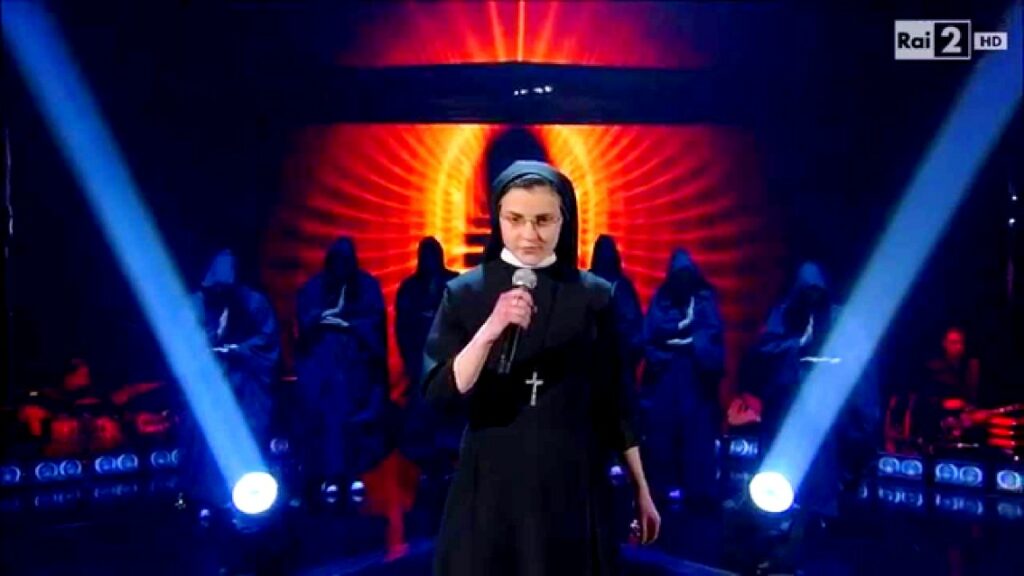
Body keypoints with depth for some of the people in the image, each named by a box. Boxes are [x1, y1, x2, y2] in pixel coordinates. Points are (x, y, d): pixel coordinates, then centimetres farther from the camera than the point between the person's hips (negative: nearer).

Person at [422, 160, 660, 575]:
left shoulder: (594, 295, -1)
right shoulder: (465, 293, -3)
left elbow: (614, 400, 4)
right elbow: (439, 394, -12)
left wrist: (641, 490, 7)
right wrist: (490, 330, -26)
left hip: (573, 482, 1)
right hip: (491, 482, 0)